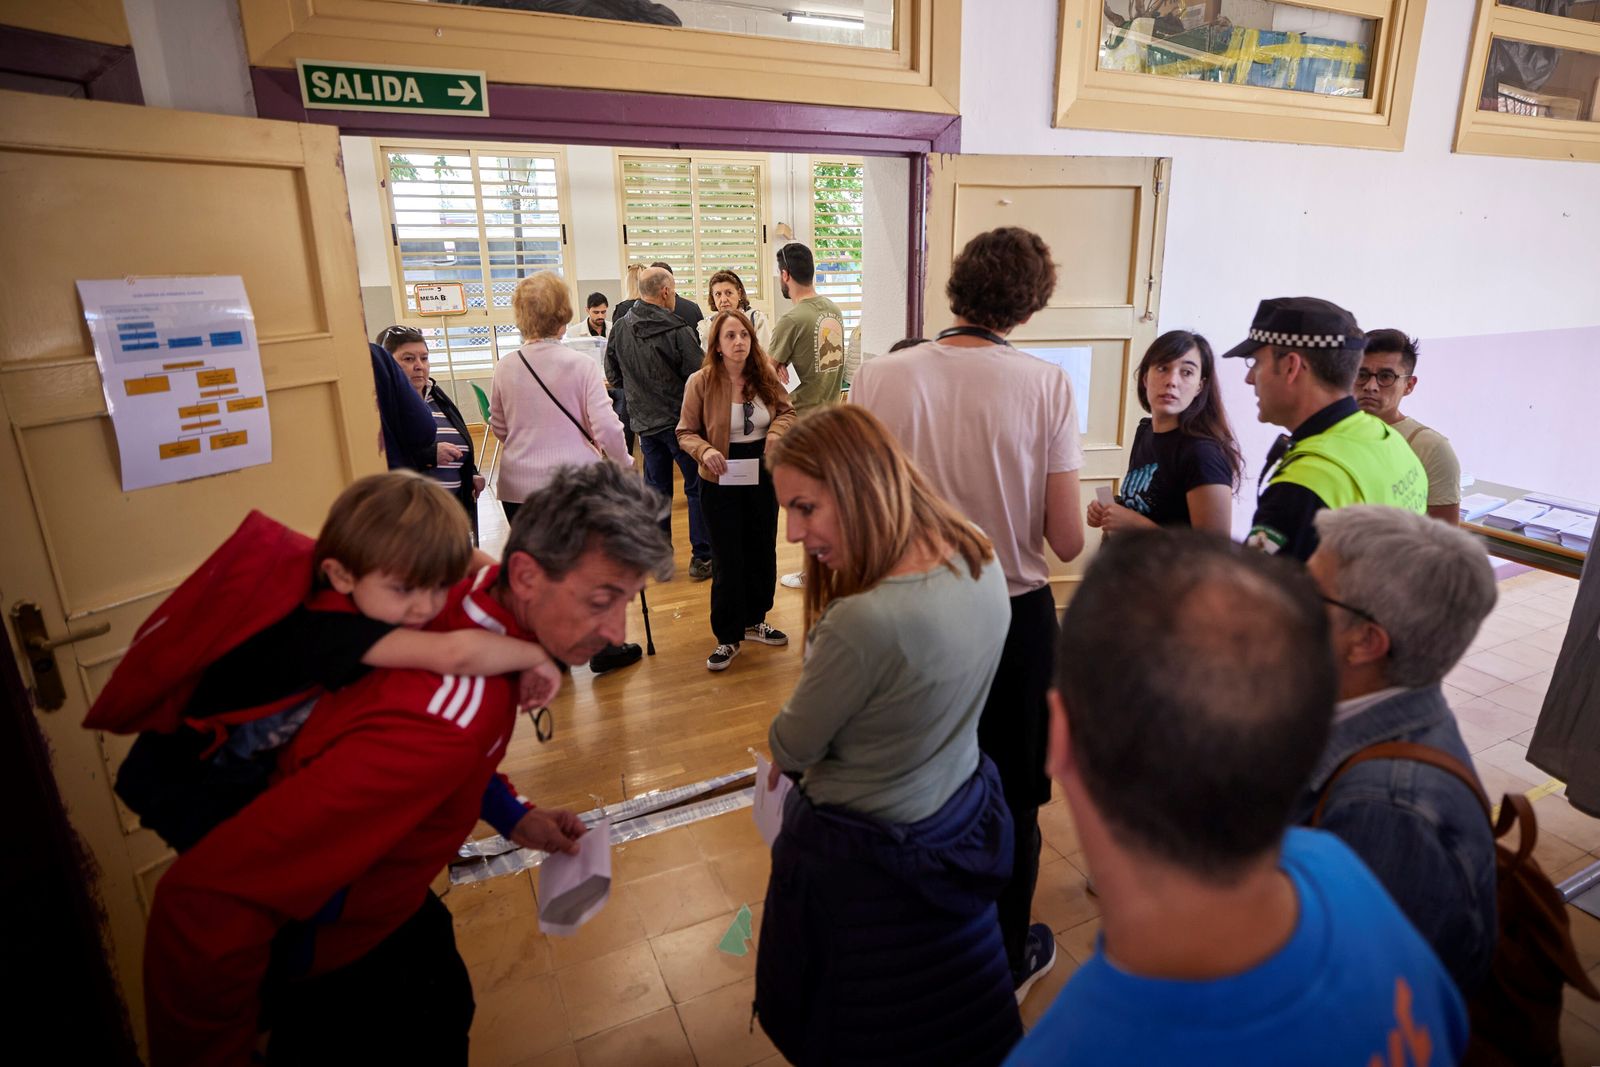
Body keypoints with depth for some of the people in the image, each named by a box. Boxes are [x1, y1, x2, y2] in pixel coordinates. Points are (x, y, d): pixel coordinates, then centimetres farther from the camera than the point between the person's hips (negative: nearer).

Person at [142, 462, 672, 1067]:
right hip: (320, 958, -7)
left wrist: (511, 816, -4)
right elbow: (204, 898, -42)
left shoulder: (479, 591, -17)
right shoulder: (446, 723, -44)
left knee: (448, 1018, 28)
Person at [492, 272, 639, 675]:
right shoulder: (580, 365, -11)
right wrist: (625, 461, 2)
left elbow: (498, 428, 11)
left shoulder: (505, 368, 0)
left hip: (518, 486, 3)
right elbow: (606, 427, -15)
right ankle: (603, 650, 23)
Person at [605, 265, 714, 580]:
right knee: (697, 488, 6)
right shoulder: (677, 332, -18)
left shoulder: (620, 329, -1)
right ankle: (701, 558, 9)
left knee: (656, 489, 14)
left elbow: (613, 375, 9)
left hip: (644, 422, 5)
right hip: (680, 420, -5)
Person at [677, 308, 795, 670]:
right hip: (721, 480, -4)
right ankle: (728, 637, 17)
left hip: (763, 475, 4)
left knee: (762, 551, 15)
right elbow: (686, 432, -5)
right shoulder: (700, 382, -12)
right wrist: (704, 450, -25)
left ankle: (754, 620, 36)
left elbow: (787, 410, 10)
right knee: (727, 559, 3)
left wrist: (777, 429, -12)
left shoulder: (765, 375, -4)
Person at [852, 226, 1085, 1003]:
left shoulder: (880, 377, -11)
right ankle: (1006, 961, 42)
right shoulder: (1045, 384, -14)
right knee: (1011, 794, 21)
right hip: (1016, 617, -1)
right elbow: (1067, 541, -13)